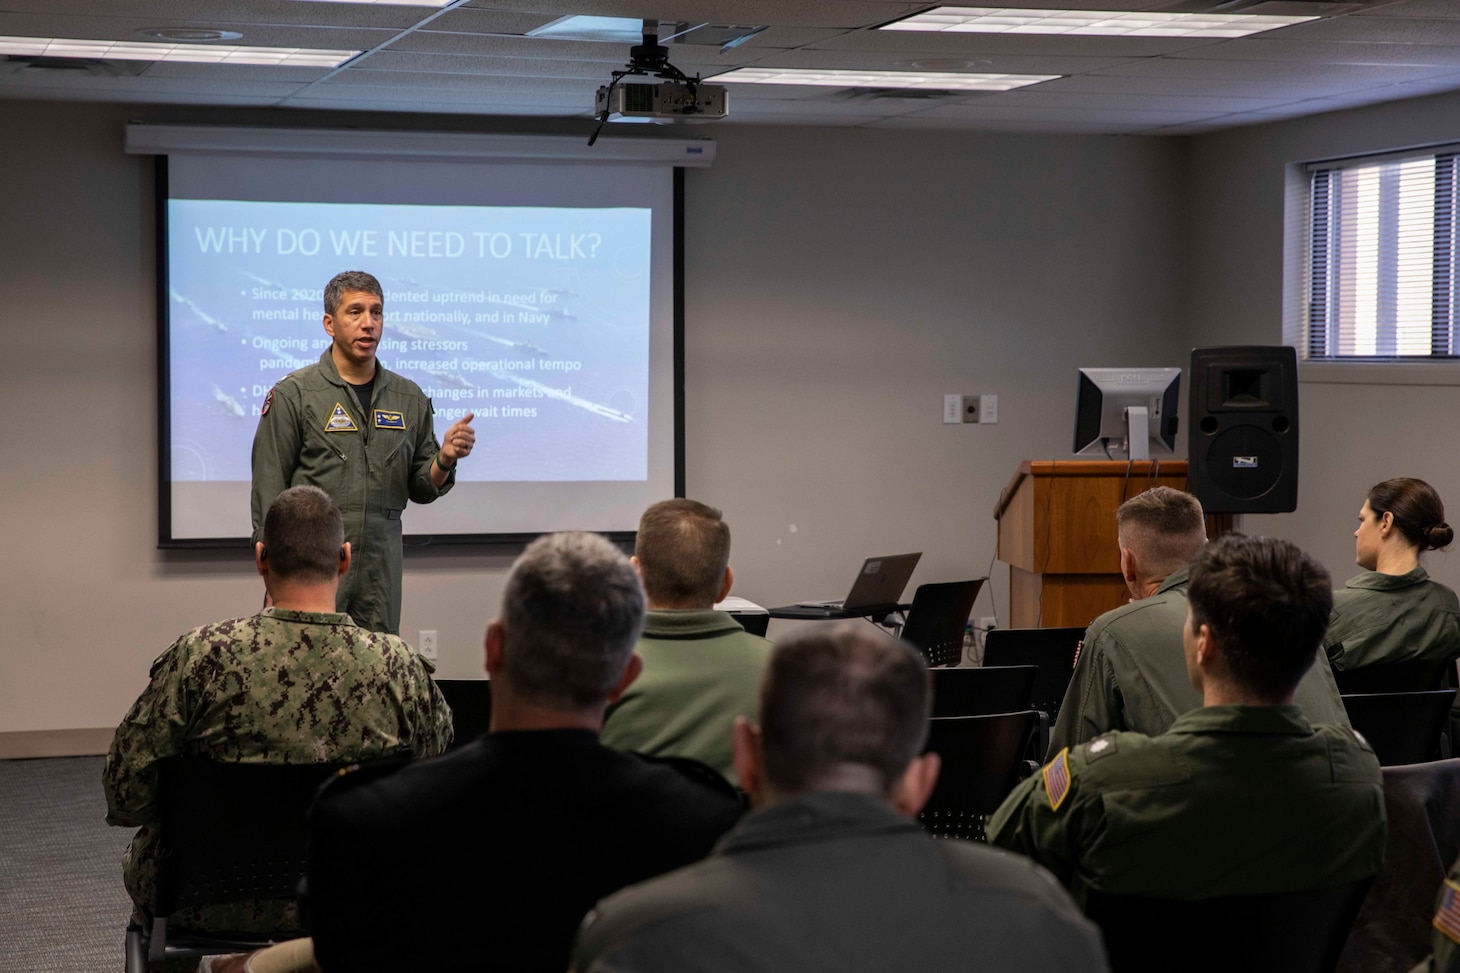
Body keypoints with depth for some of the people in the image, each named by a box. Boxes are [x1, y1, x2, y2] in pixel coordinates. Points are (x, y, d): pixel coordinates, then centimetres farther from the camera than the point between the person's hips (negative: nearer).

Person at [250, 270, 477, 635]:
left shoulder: (410, 399, 11)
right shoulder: (293, 394, -1)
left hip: (380, 575, 4)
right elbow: (268, 492, -3)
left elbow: (420, 489, 13)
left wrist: (445, 459, -8)